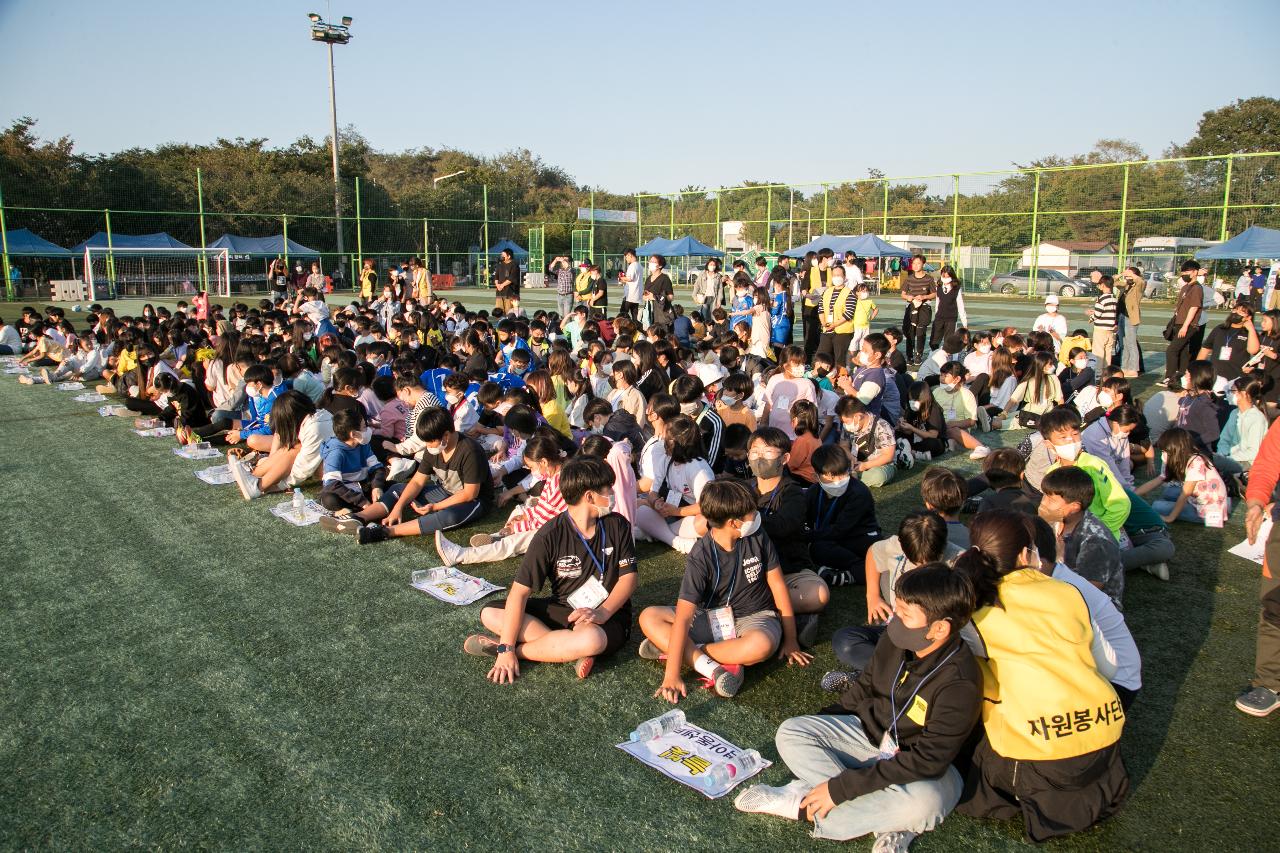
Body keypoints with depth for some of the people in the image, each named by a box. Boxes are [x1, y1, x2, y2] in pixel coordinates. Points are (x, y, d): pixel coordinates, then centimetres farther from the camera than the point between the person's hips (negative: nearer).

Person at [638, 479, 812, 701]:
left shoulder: (757, 539, -11)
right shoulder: (701, 557, -19)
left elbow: (778, 585, 0)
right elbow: (683, 617, -25)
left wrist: (790, 640, -2)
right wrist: (672, 676, -32)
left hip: (755, 617, 0)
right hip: (712, 618, 0)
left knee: (761, 645, -39)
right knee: (648, 617, -20)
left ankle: (690, 652, -19)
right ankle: (711, 668, -34)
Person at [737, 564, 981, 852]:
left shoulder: (960, 684, -29)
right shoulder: (894, 642, -12)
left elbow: (927, 760, -29)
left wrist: (840, 787, -30)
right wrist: (821, 723, 7)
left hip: (917, 770, -5)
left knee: (924, 801, -39)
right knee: (790, 733, -13)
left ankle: (804, 801, -22)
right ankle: (886, 822, -20)